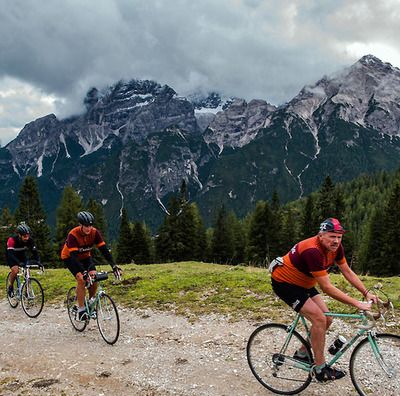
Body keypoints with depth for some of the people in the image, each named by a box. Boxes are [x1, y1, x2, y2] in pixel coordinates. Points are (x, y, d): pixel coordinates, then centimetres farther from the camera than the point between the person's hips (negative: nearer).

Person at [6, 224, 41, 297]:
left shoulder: (30, 240, -24)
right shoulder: (12, 240, -35)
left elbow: (34, 251, -20)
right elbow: (10, 254, -41)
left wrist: (38, 261, -37)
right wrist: (19, 263, -55)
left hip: (22, 255, 3)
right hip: (11, 256, -3)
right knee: (15, 270, -27)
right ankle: (10, 286, 0)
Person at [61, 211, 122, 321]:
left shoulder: (94, 232, -23)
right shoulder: (73, 235, -34)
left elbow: (104, 249, -25)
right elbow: (74, 256, -41)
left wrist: (114, 266, -37)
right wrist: (84, 272, -54)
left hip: (85, 256, 4)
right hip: (69, 257, -4)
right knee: (81, 279, -25)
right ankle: (81, 310, -13)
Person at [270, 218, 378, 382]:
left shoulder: (335, 247, -9)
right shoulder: (313, 251, -35)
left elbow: (348, 272, 2)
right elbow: (327, 288, -33)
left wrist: (367, 293, -7)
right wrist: (357, 303, -32)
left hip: (303, 283, 9)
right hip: (284, 282, -9)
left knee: (327, 319, 4)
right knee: (319, 319, -18)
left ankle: (302, 353, 22)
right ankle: (320, 369, -6)